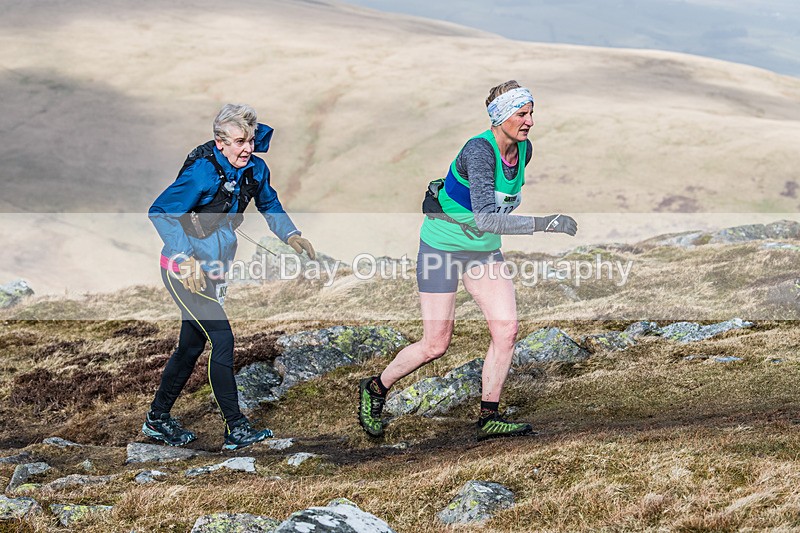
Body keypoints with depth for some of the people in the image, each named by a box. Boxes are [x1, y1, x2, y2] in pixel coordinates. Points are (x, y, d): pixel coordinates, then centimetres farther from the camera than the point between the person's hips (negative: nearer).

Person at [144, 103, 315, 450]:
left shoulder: (255, 169, -2)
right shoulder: (203, 172, -24)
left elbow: (269, 204, 18)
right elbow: (160, 213, -23)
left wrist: (290, 235, 0)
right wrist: (186, 258, -30)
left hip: (211, 269, 8)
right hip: (185, 271, -8)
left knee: (192, 345, 14)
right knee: (222, 339, -14)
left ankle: (157, 419, 27)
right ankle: (235, 428, -9)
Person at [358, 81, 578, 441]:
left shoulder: (524, 149, -5)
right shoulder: (479, 150, -29)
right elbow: (485, 219, -39)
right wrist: (542, 223, -45)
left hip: (485, 251, 7)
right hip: (442, 247, -7)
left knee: (507, 329, -8)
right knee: (436, 346, -2)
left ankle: (489, 418, 3)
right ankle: (375, 389, 22)